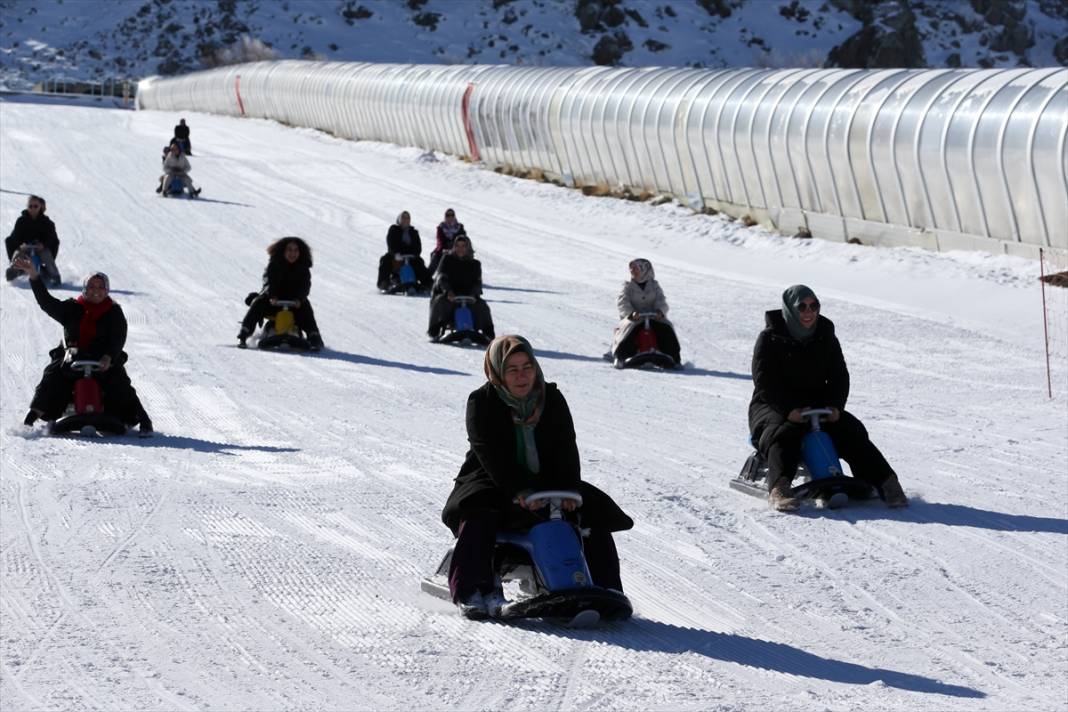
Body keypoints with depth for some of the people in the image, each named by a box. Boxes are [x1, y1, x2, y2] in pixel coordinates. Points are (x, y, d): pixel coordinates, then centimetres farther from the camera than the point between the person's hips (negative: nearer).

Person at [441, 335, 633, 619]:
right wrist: (520, 491, -35)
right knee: (477, 520, -35)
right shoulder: (482, 403, -9)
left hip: (547, 485, 4)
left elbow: (566, 449, -5)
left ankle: (605, 591, -7)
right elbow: (492, 456, -21)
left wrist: (569, 489, -24)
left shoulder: (552, 399, 2)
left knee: (595, 511, -12)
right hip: (492, 485, -4)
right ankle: (470, 592, -36)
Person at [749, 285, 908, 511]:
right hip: (773, 406, -4)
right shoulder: (770, 339, -6)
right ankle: (779, 489, -52)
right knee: (783, 434, -36)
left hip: (817, 405, 4)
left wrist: (835, 406, -15)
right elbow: (765, 382, -15)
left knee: (851, 431, -18)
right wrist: (789, 410, -29)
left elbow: (839, 376, 6)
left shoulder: (826, 337, 8)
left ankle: (885, 484, -23)